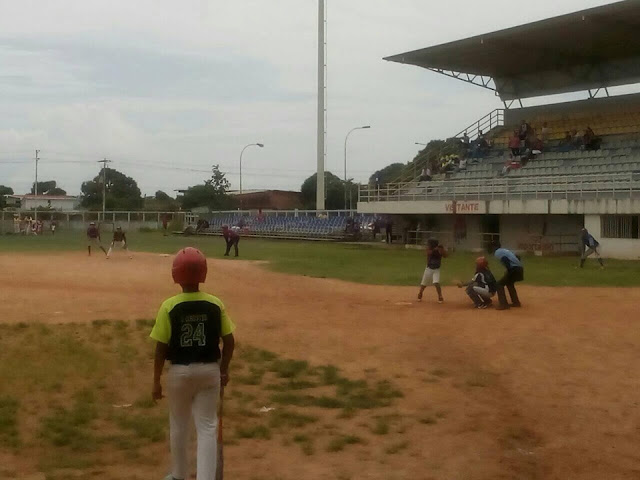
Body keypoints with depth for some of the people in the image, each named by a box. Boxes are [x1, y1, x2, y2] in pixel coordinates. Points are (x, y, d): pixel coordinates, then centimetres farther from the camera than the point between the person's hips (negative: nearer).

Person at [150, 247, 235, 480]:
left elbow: (161, 348, -11)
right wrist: (224, 369, 11)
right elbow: (229, 341, -2)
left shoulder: (169, 306, -13)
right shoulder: (215, 304, -7)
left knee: (179, 425, 18)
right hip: (209, 370, 1)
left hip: (179, 371, -1)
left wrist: (156, 381, -1)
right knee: (207, 427, 7)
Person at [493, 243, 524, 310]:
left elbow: (505, 259, -18)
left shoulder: (497, 252, 0)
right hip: (519, 268, 9)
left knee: (500, 284, -1)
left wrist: (509, 271, -16)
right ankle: (516, 302, 34)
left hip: (514, 269, -9)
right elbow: (517, 257, 24)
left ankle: (503, 304, -8)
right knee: (509, 283, 31)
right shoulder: (505, 250, 27)